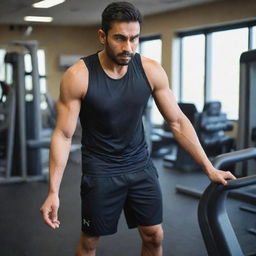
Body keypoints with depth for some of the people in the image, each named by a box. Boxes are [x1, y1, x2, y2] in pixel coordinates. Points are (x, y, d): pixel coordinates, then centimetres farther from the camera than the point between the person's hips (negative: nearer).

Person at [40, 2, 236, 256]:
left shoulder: (151, 71, -10)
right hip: (100, 170, -3)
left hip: (140, 164, 3)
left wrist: (209, 168, -4)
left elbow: (177, 121, -2)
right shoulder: (78, 76, -18)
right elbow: (63, 135, -14)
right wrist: (53, 192, -18)